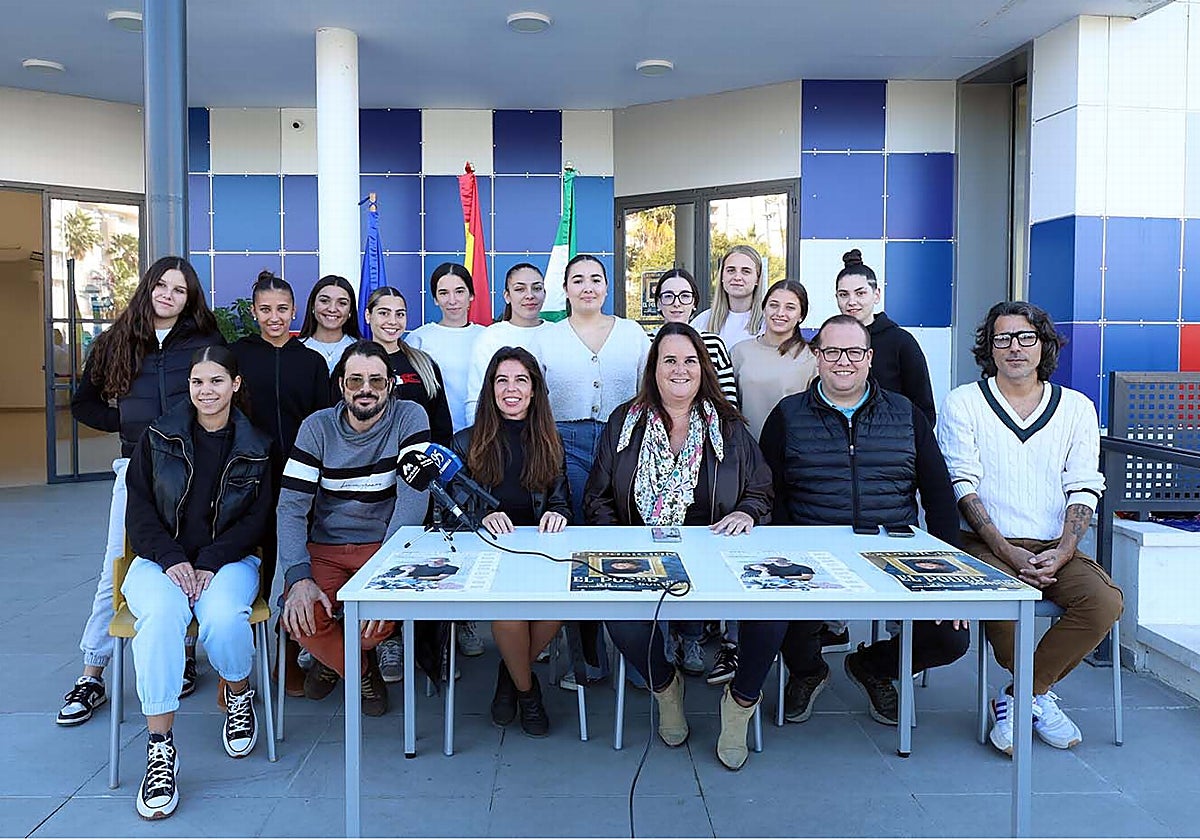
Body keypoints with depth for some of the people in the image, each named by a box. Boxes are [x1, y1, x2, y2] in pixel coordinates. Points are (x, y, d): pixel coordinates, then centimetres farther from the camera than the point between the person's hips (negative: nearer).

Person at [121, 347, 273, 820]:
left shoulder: (257, 447, 6)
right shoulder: (159, 437, 8)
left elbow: (257, 519, 0)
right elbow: (139, 510, 4)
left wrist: (209, 563, -14)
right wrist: (172, 559, -13)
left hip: (229, 561, -1)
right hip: (161, 559, 1)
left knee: (222, 617, -34)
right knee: (162, 613, -34)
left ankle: (238, 696, 0)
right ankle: (160, 750, -27)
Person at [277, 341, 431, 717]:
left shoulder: (409, 418, -6)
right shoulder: (318, 426, -1)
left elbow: (414, 496, -17)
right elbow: (291, 506, -7)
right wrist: (298, 576, -23)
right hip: (324, 548, 2)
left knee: (383, 614, -30)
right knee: (300, 617, -26)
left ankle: (334, 659, 12)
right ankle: (362, 671, 11)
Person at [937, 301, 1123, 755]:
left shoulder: (1077, 407, 12)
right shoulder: (963, 403, 4)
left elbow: (1083, 490, 5)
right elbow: (963, 488, -4)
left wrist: (1062, 552, -12)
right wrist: (1009, 552, -15)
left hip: (1055, 549, 3)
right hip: (986, 546, -3)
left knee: (1106, 600, -24)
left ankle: (1019, 695, -7)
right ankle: (1040, 694, -2)